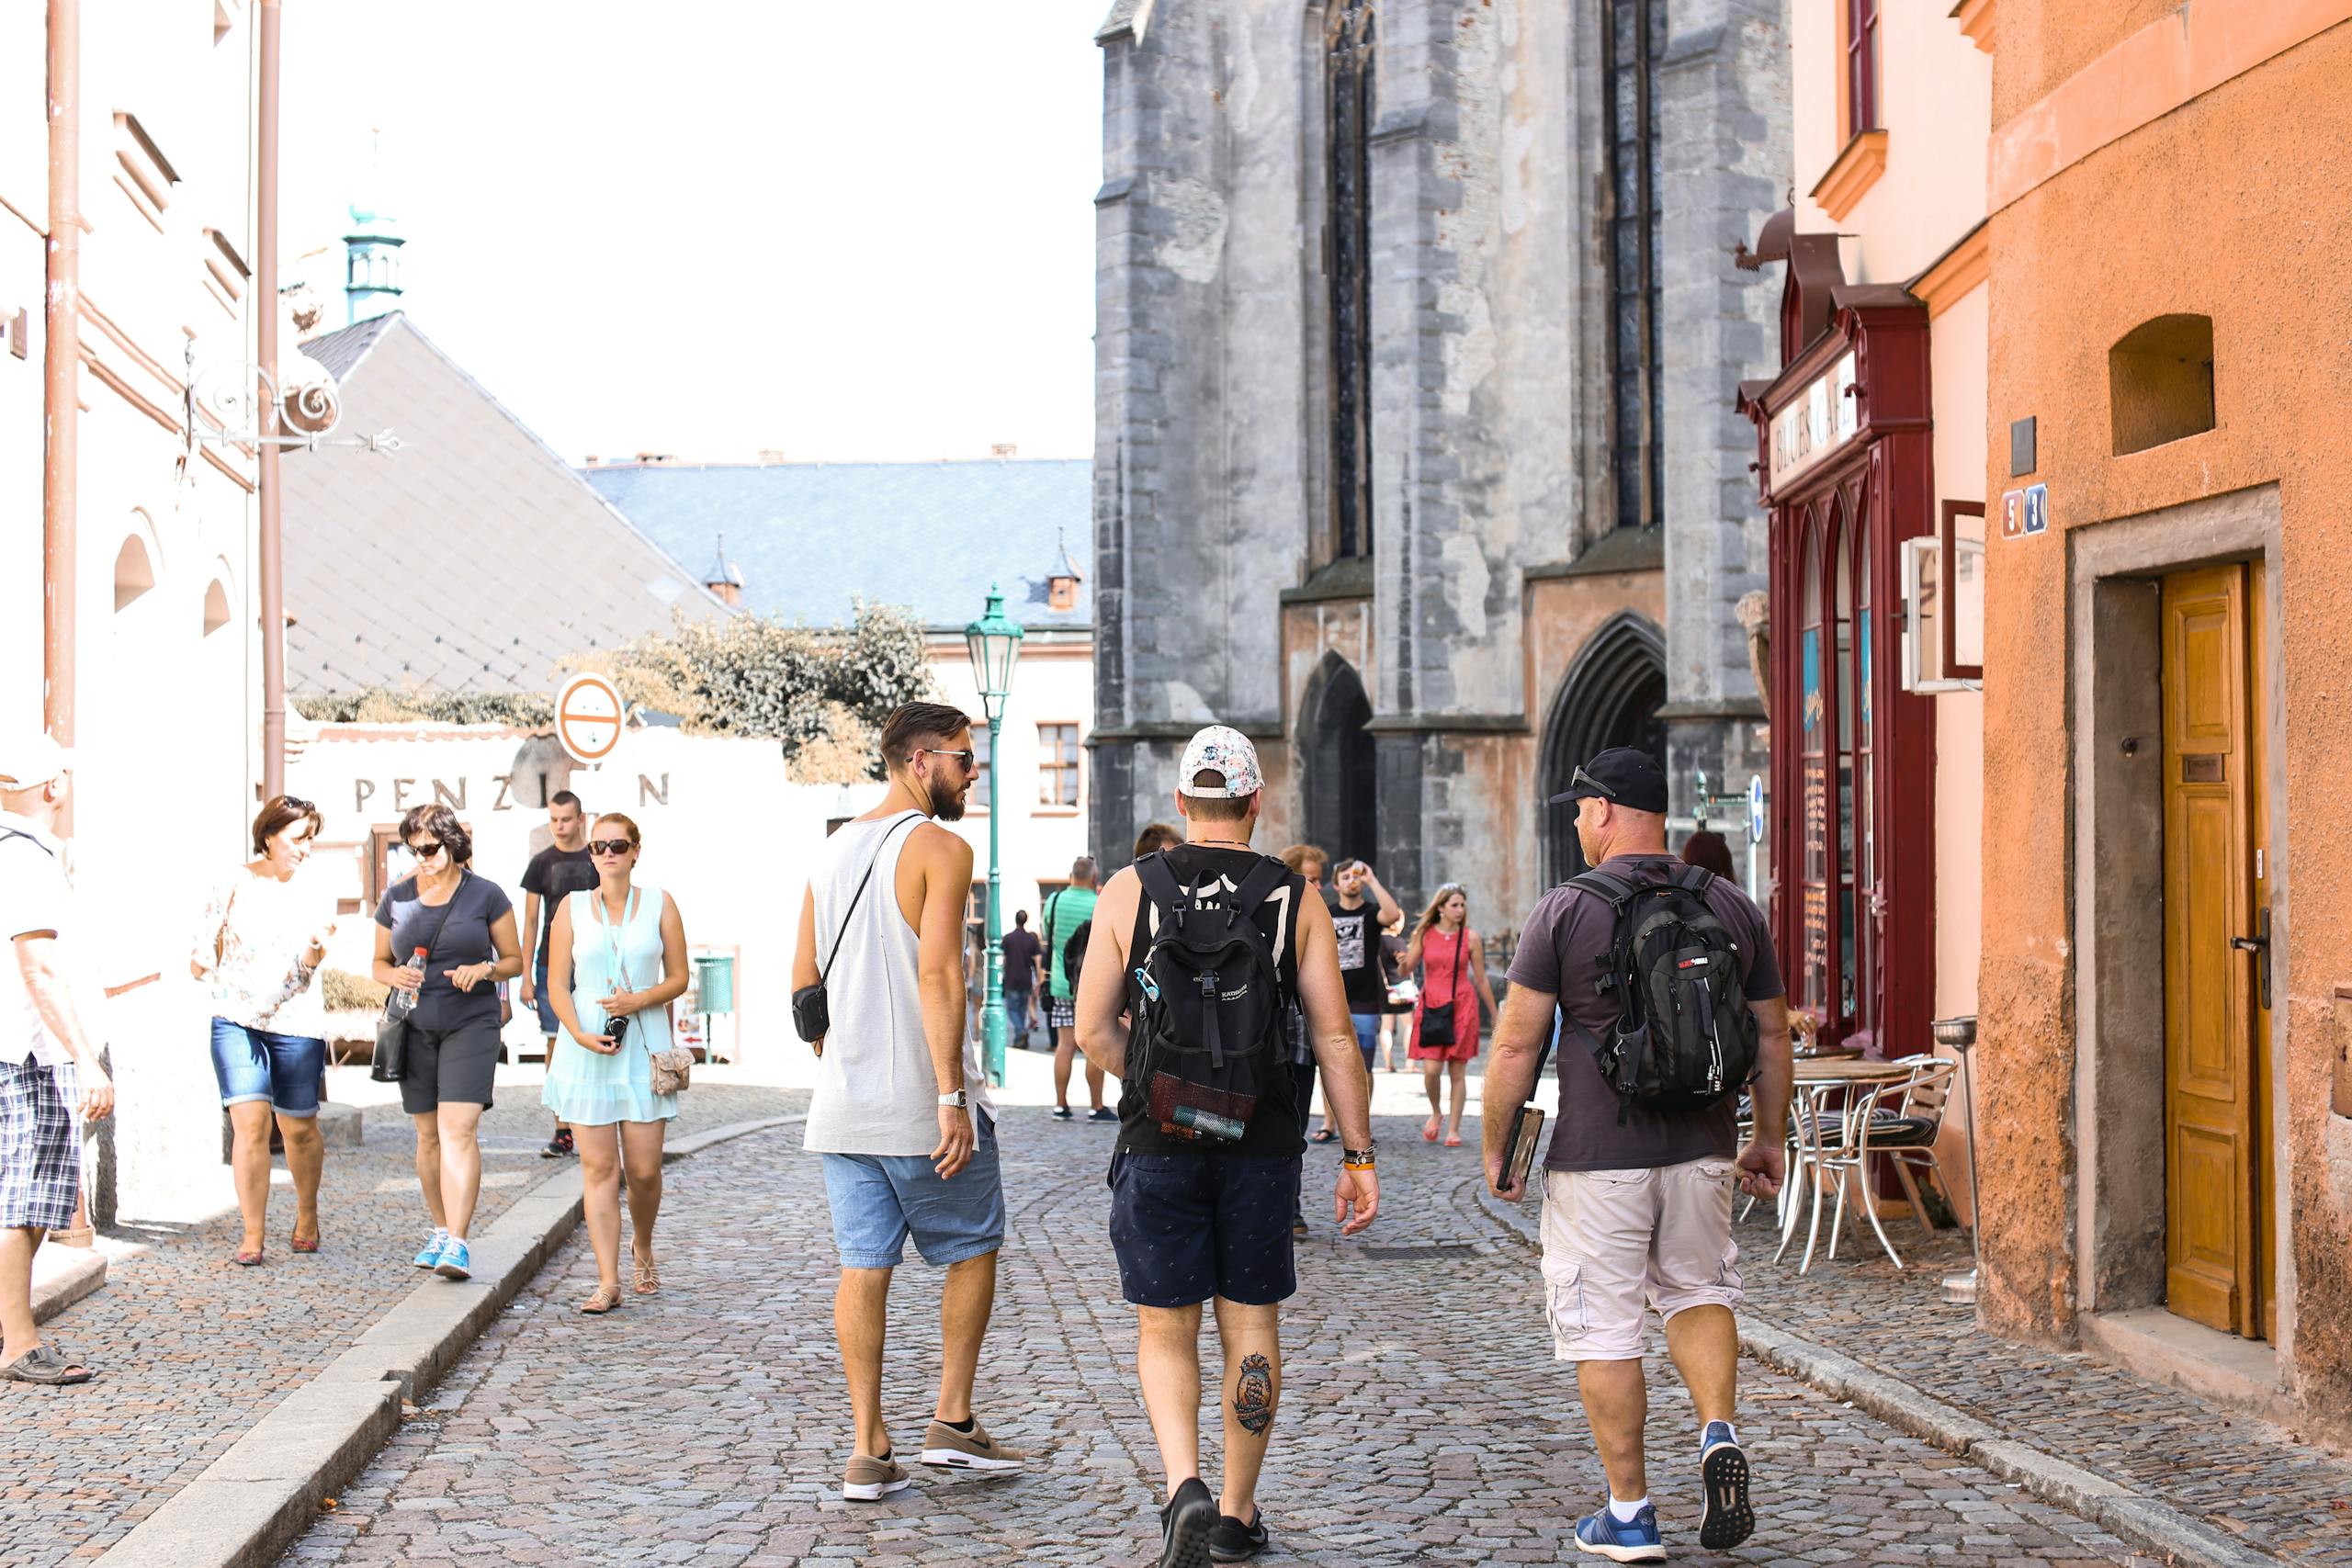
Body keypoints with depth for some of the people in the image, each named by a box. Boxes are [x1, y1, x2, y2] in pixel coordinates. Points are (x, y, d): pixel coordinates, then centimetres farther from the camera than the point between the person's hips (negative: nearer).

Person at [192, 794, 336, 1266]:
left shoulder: (315, 896, 6)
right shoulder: (234, 885, 2)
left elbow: (307, 968, 0)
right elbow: (203, 956, 9)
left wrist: (315, 947, -19)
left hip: (295, 1022, 2)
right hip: (236, 1020, -1)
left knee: (299, 1127, 8)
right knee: (250, 1123, -12)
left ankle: (306, 1215, 32)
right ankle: (252, 1232, -5)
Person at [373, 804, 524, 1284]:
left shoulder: (486, 895, 0)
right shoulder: (397, 897, 8)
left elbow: (515, 960, 5)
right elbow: (379, 962, 16)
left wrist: (483, 969, -15)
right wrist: (395, 976, -7)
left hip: (471, 1024, -3)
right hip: (415, 1027, 3)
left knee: (458, 1129, -15)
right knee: (428, 1134, 9)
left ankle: (458, 1244, -20)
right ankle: (440, 1230, 24)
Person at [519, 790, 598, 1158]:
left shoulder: (599, 861, 4)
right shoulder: (542, 863, 7)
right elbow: (530, 922, 8)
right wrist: (526, 977, 2)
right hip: (550, 966, 1)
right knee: (556, 1047, 0)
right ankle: (563, 1132, 3)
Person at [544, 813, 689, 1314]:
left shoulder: (659, 904, 6)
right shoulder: (572, 907, 6)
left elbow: (678, 978, 7)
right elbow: (557, 985, 3)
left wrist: (640, 1000, -12)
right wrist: (580, 1034, -12)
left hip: (644, 1050, 0)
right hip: (587, 1050, 0)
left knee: (644, 1168, -1)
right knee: (598, 1167, -5)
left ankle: (642, 1247, 30)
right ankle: (608, 1282, -2)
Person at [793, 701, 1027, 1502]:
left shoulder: (832, 851, 12)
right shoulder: (941, 848, -10)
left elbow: (804, 981, 15)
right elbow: (937, 972, -20)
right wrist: (953, 1096, -20)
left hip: (843, 1103, 6)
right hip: (922, 1101, -6)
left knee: (863, 1265, 6)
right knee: (972, 1249, 12)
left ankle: (869, 1451, 6)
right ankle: (952, 1422, 12)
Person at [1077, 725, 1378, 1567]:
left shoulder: (1130, 890, -1)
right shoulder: (1296, 899, 0)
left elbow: (1093, 1029, -1)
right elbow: (1334, 1038, -1)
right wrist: (1358, 1157, 3)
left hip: (1158, 1145, -1)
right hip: (1264, 1146, 1)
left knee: (1165, 1328, 8)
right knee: (1251, 1327, 12)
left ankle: (1184, 1487, -11)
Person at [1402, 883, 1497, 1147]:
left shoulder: (1471, 938, 2)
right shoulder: (1423, 935, 4)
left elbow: (1481, 980, 8)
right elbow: (1406, 970, 4)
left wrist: (1495, 1014, 11)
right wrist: (1401, 961, -19)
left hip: (1462, 1007, 0)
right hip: (1430, 1006, 0)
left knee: (1457, 1071, 0)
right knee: (1431, 1069, -10)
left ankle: (1453, 1129, 10)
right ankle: (1435, 1113, 19)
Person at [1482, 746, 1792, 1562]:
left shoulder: (1565, 911, -7)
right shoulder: (1732, 907, 5)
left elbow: (1517, 1044, -7)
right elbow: (1772, 1036, 10)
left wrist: (1495, 1148, 3)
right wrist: (1769, 1139, 21)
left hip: (1597, 1156, -4)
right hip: (1702, 1151, 4)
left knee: (1604, 1326, 5)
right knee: (1698, 1290, 23)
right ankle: (1718, 1434, 1)